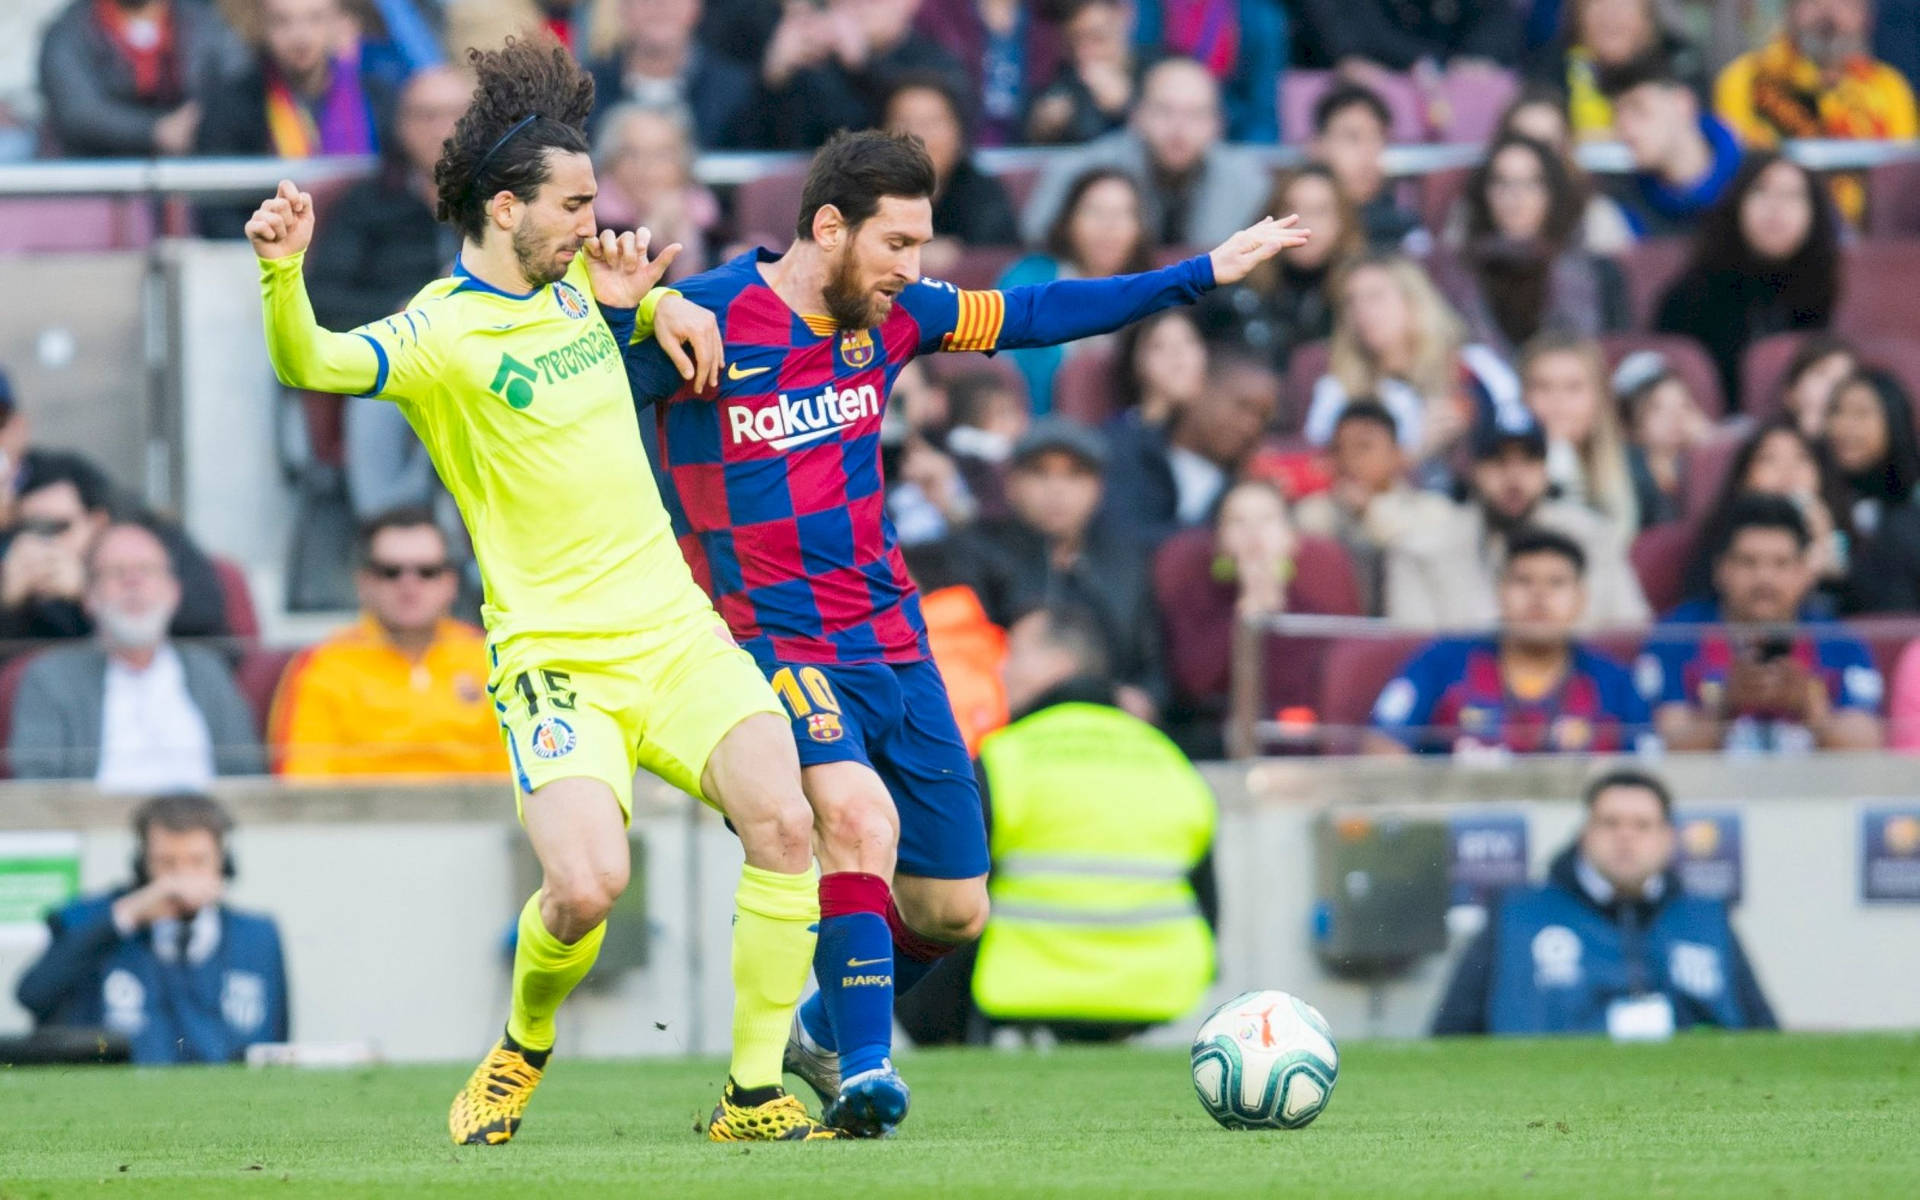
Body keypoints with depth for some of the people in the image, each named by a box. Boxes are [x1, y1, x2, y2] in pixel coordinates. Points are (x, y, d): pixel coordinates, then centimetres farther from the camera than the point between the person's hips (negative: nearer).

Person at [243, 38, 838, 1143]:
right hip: (554, 656, -6)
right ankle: (523, 1048, 11)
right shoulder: (440, 332, -10)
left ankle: (756, 1094, -5)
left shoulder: (575, 283, 12)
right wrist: (284, 272, -48)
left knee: (782, 821, -17)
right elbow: (311, 364, -29)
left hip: (674, 629, 6)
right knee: (586, 885, -24)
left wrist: (650, 300, 15)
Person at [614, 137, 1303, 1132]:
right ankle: (864, 1075, -28)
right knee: (860, 816, -34)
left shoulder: (892, 316, 5)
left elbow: (1036, 314, 17)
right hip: (771, 644, -7)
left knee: (953, 910, 10)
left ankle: (824, 1030, 38)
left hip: (890, 641, 7)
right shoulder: (702, 320, -14)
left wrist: (1204, 274, 19)